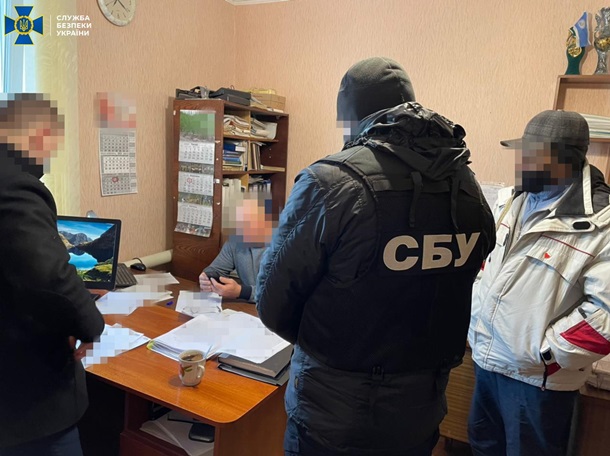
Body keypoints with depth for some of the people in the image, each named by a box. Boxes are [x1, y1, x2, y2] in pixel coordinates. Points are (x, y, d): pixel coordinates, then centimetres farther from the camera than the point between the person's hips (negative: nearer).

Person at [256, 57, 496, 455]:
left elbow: (273, 302, -15)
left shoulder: (330, 182, -22)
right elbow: (447, 290, 4)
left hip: (336, 412, -4)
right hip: (422, 411, 5)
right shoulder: (468, 188, -5)